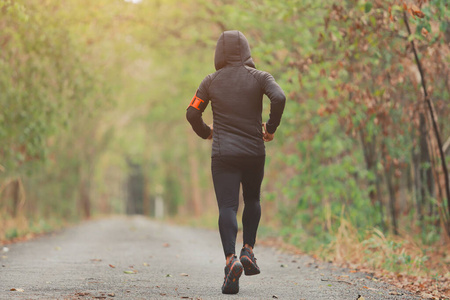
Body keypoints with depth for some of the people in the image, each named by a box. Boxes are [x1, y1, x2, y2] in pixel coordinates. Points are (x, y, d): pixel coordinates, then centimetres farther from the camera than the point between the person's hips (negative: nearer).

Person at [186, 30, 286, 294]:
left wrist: (206, 133, 20)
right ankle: (248, 252, 11)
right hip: (254, 152, 1)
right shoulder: (259, 77, 1)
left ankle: (231, 259, -25)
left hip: (223, 154, 0)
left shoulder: (212, 81, 4)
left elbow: (192, 113, 2)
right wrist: (271, 128, -2)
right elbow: (279, 97, -16)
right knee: (252, 200, 23)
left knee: (227, 207, -5)